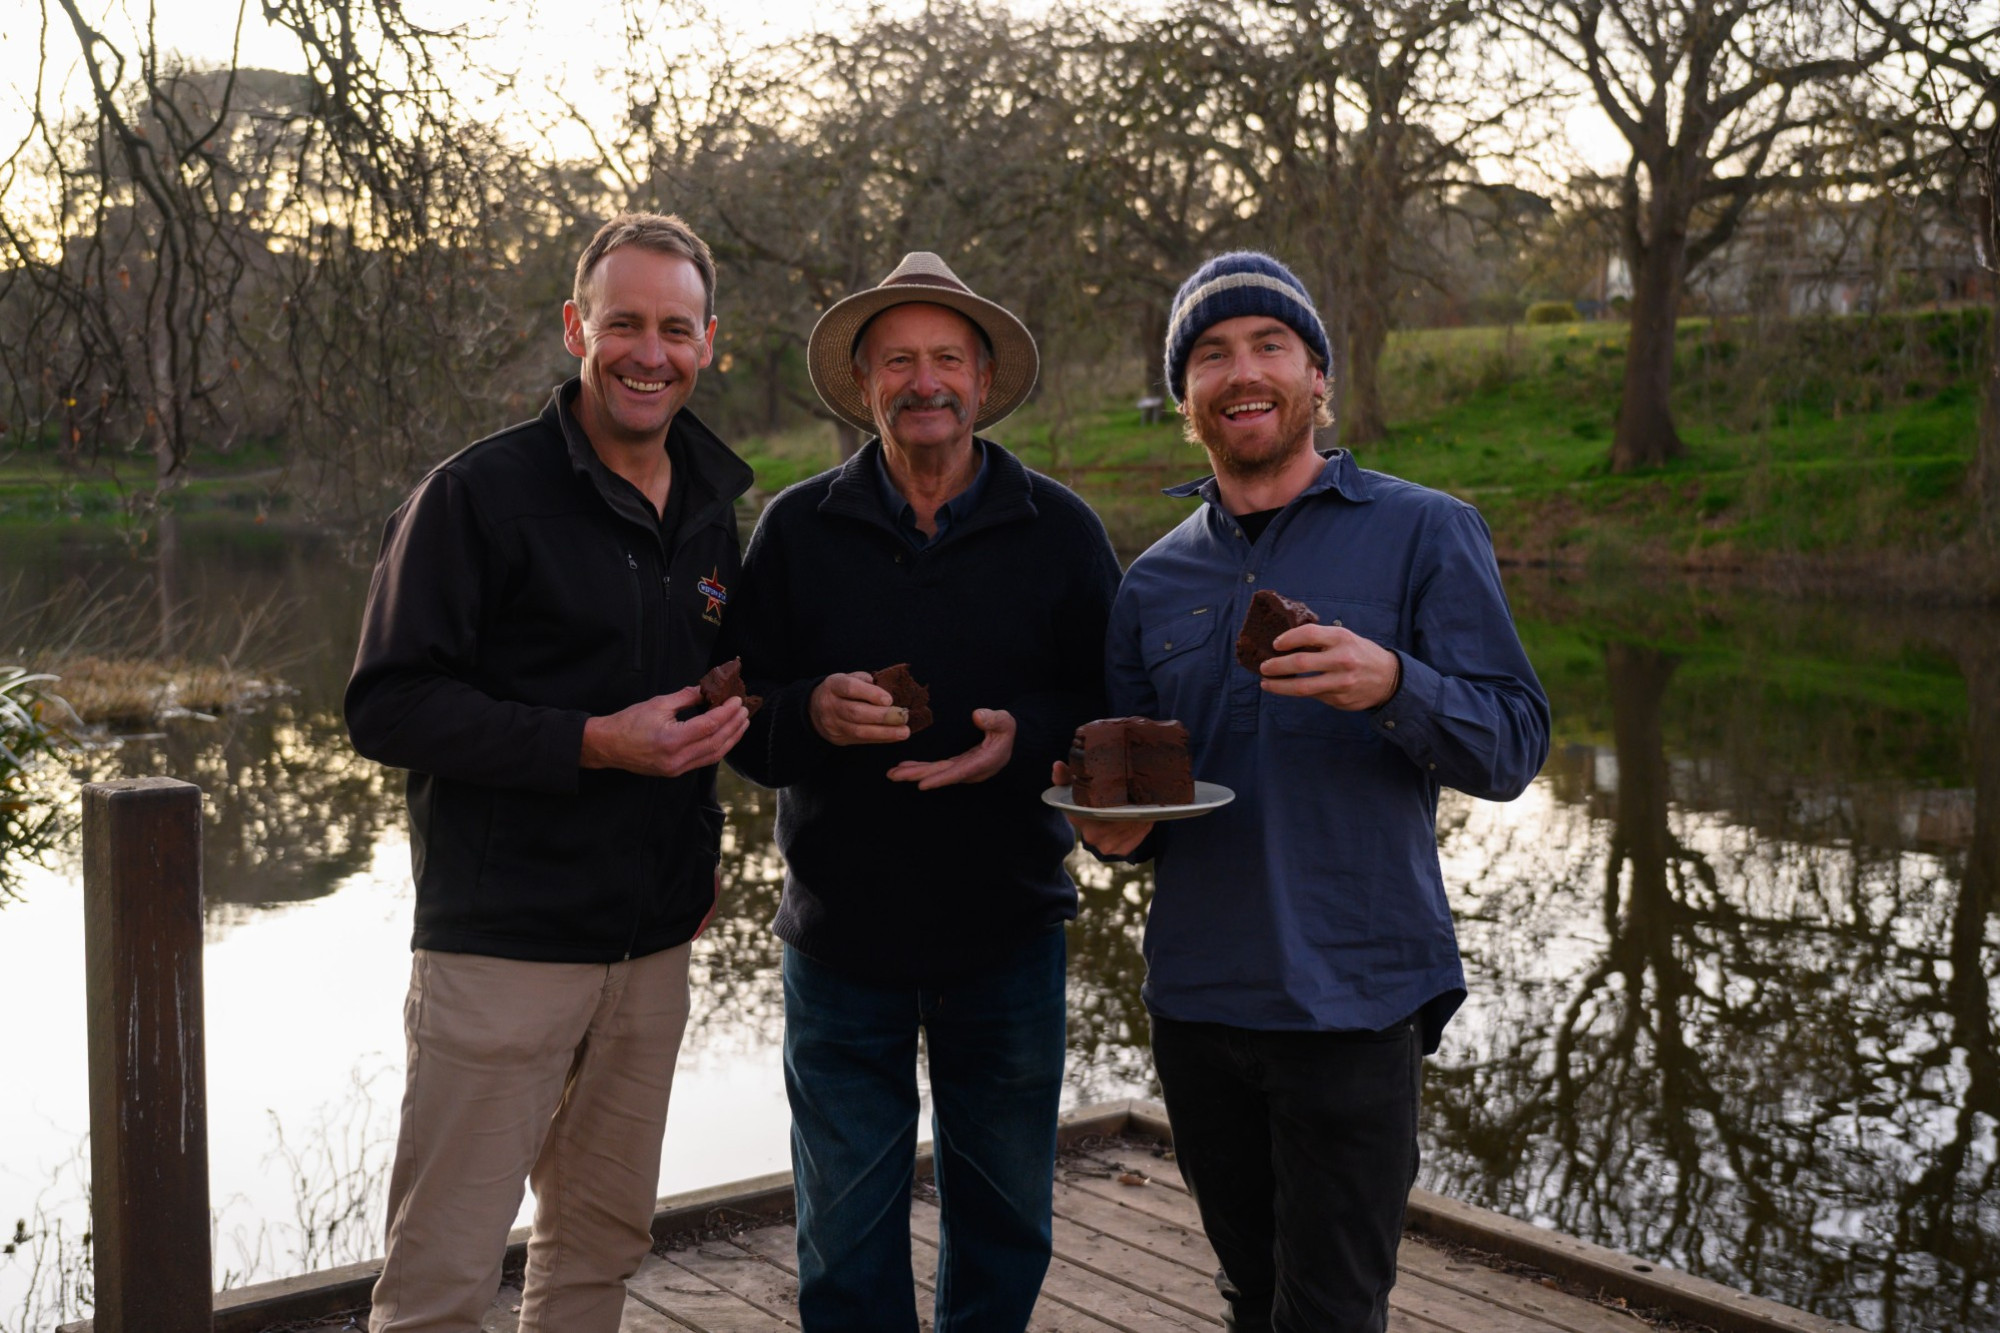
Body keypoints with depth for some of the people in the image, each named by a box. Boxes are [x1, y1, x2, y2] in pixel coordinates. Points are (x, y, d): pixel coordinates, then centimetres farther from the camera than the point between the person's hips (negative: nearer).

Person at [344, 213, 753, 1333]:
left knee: (606, 1242, 16)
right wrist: (591, 743, -21)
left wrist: (702, 844, 11)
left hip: (654, 946, 6)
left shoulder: (712, 512, 11)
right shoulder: (480, 493, -9)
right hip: (503, 941, -6)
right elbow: (388, 706, -13)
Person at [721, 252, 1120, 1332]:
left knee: (1004, 1222, 16)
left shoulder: (1060, 531, 0)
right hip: (841, 935, 0)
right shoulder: (796, 530, 0)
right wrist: (813, 713, -22)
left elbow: (1118, 708, 0)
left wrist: (1026, 737, -20)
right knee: (846, 1242, 10)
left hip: (1007, 931, 1)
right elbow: (738, 719, 0)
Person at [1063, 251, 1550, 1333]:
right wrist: (1113, 826, -4)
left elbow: (1513, 745, -8)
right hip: (1197, 1000, 5)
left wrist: (1392, 687, -27)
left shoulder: (1423, 534, -1)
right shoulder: (1154, 582, 11)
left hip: (1354, 1001, -4)